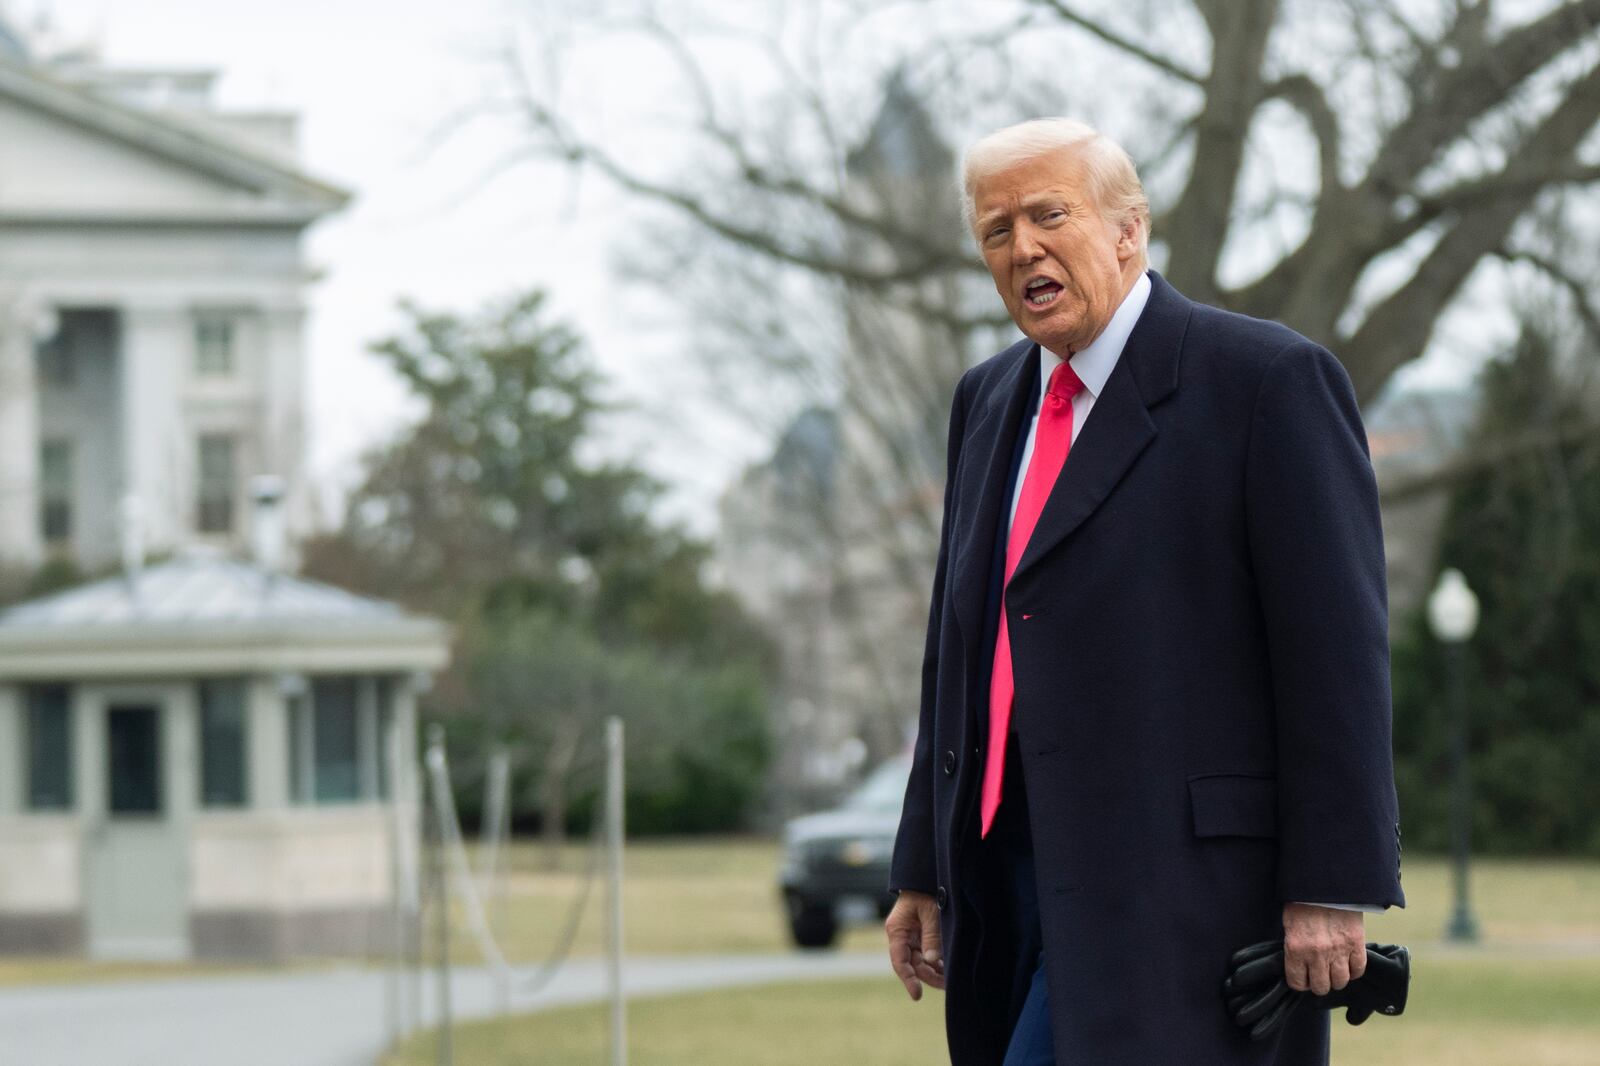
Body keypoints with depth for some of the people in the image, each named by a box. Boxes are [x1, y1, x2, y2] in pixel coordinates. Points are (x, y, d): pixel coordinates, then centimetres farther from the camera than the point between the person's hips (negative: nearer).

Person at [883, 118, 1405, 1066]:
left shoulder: (1270, 381, -7)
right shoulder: (990, 401, 17)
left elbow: (1338, 653, -11)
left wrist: (1333, 887, -16)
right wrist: (927, 872, 18)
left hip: (1179, 881, -7)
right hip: (1011, 874, 8)